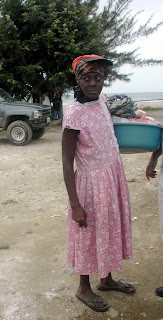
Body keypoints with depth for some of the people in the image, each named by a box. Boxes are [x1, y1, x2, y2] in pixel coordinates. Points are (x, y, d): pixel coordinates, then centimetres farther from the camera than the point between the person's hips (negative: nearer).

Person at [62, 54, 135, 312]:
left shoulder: (100, 99, -2)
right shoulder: (74, 115, -23)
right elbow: (67, 162, -21)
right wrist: (75, 204, -21)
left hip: (114, 175, 8)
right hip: (92, 181, -8)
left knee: (111, 228, 19)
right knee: (89, 235, 8)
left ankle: (107, 280, 40)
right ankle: (84, 289, 31)